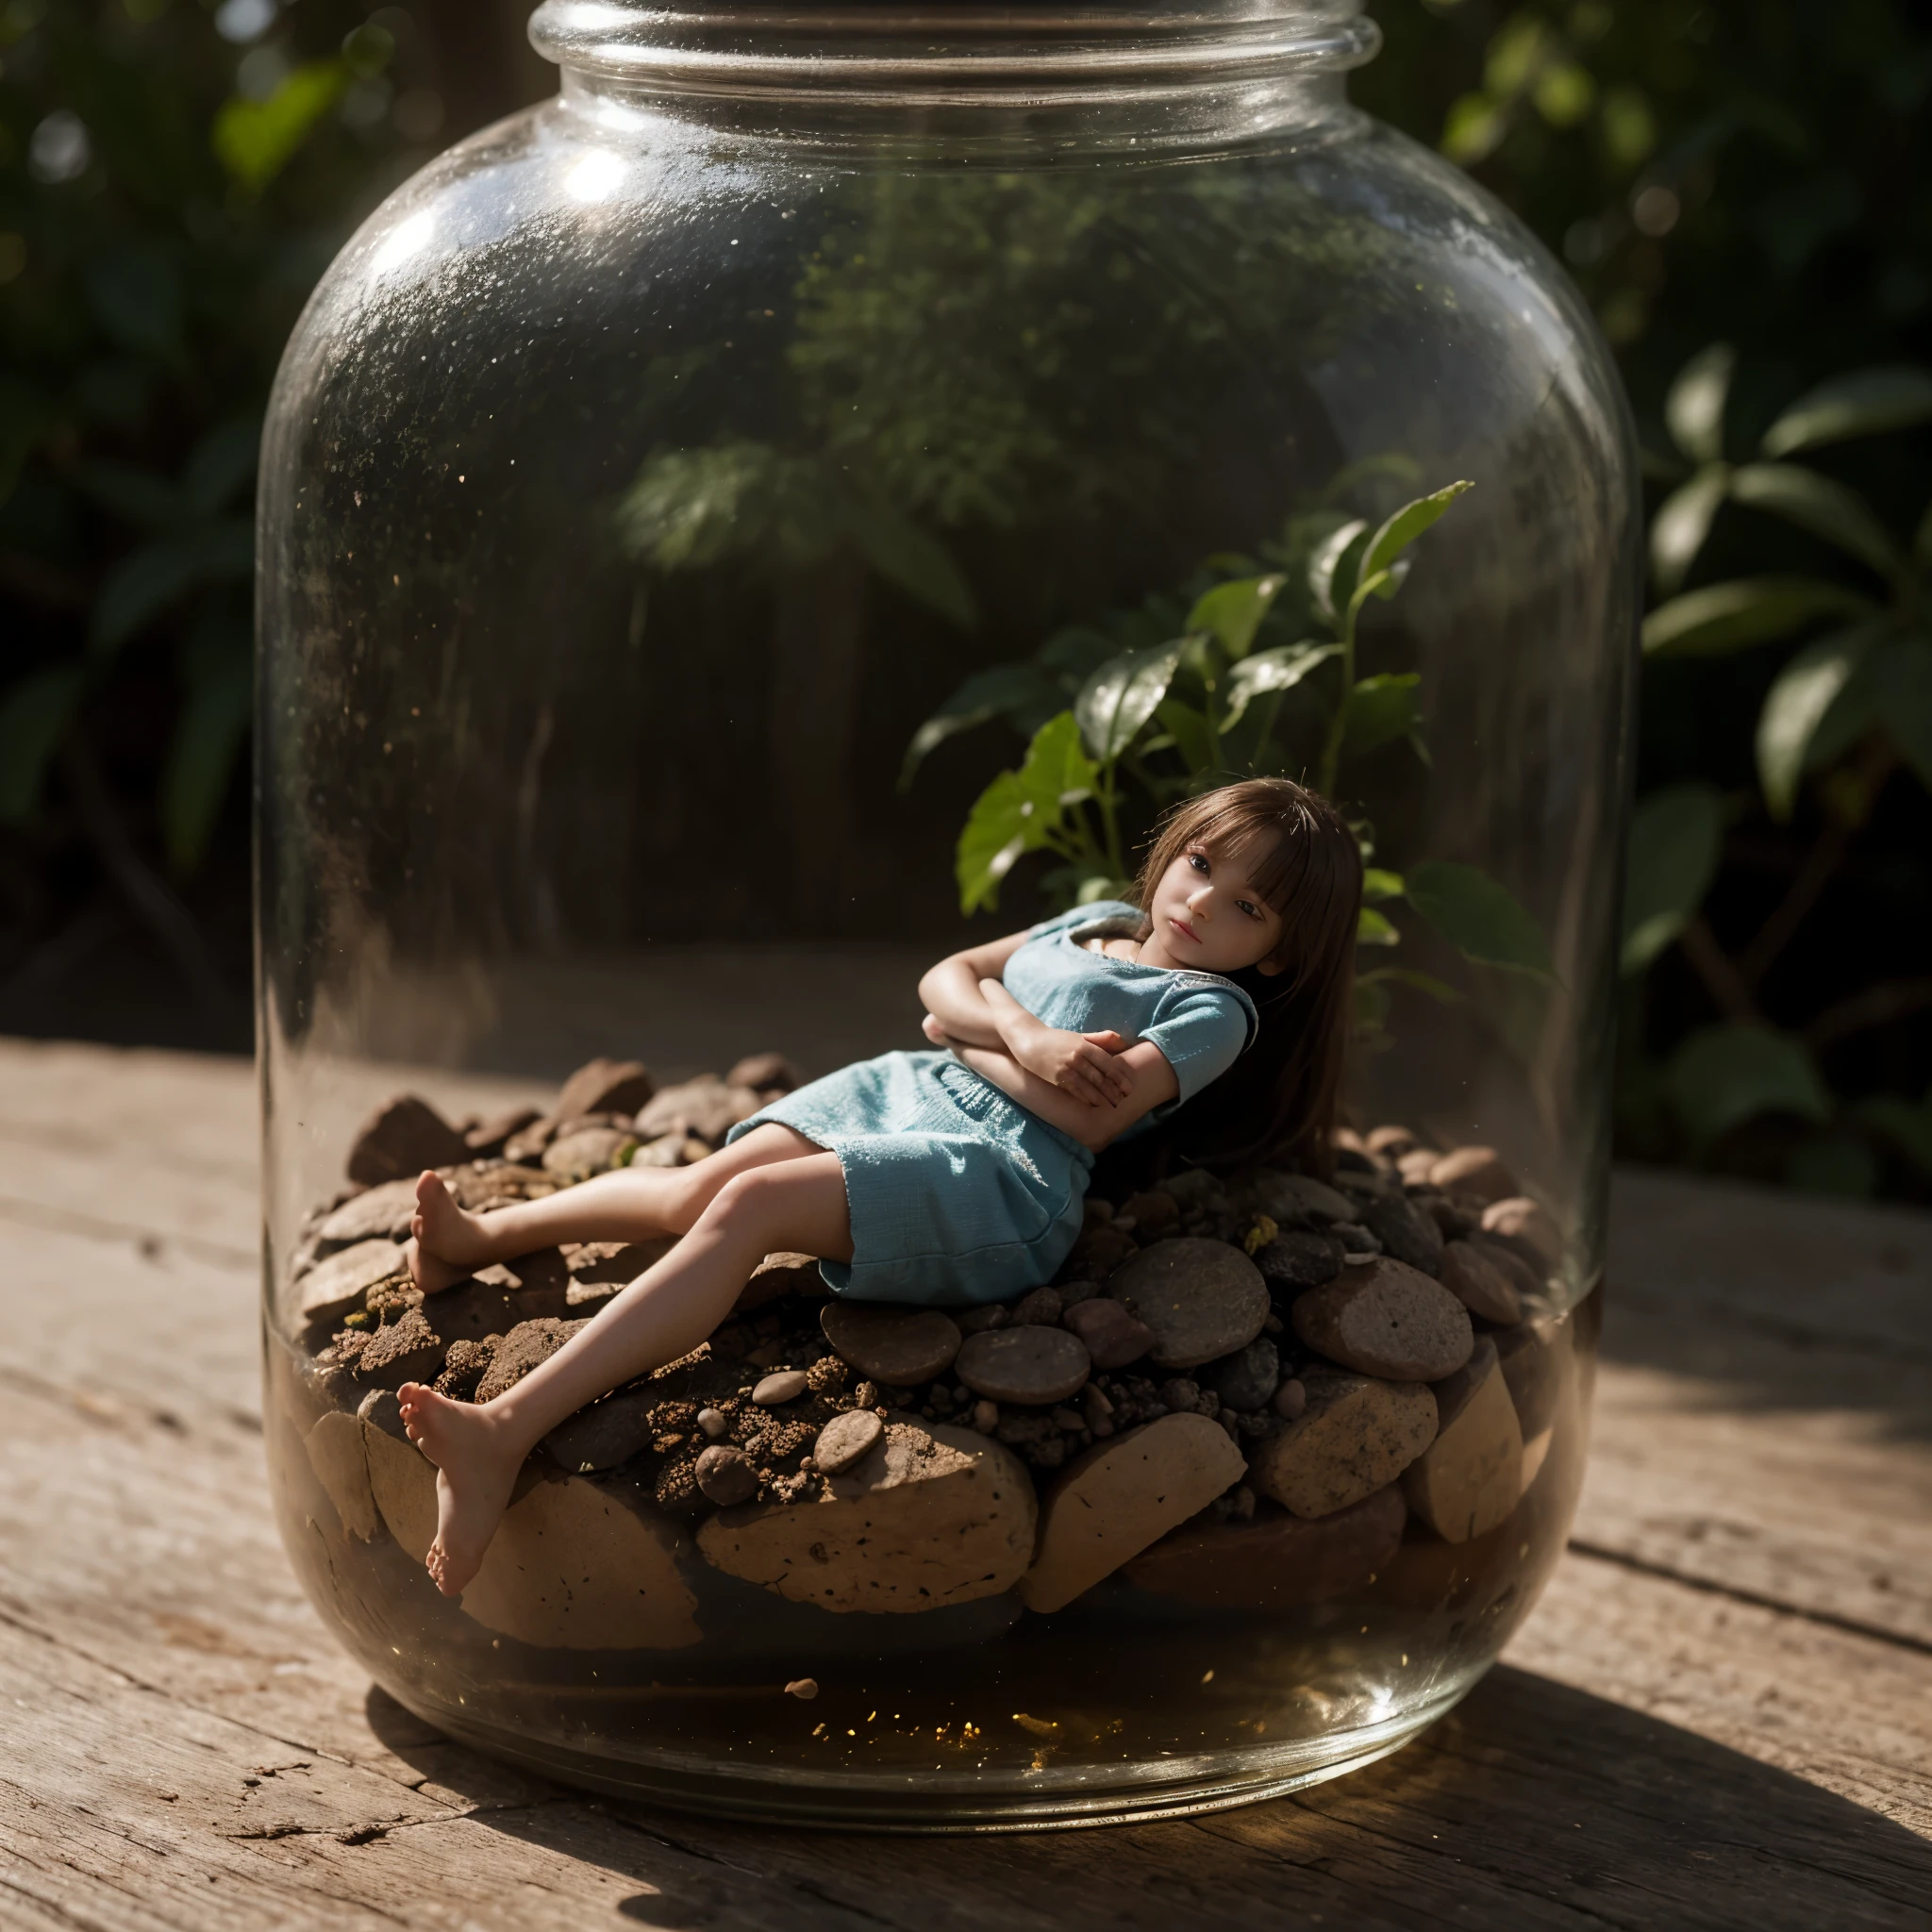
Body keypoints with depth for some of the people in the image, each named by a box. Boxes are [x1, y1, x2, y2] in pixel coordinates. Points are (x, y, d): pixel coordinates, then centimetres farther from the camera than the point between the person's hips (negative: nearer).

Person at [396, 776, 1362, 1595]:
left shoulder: (1213, 1012, 1)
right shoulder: (1096, 924, 25)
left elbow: (1090, 1114, -13)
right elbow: (946, 980, 17)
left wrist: (968, 1039, -1)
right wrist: (1018, 1032, -5)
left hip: (999, 1168, -8)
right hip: (901, 1094, 8)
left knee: (748, 1205, -27)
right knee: (702, 1185, -18)